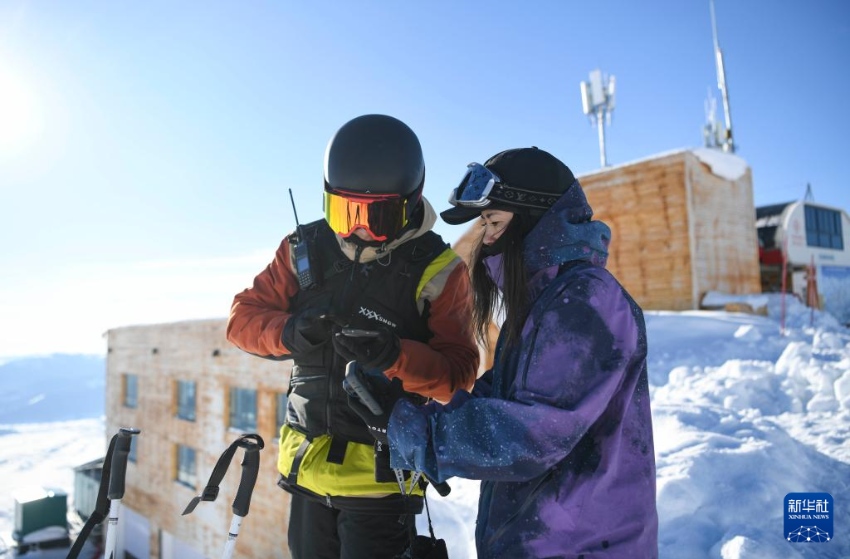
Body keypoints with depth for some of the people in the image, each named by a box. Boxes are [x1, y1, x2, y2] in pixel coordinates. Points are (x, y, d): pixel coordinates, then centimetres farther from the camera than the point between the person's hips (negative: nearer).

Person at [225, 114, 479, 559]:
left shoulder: (437, 271, -12)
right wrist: (289, 333, -21)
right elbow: (243, 315, 0)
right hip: (307, 466, 5)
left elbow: (458, 375, -15)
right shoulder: (305, 249, -2)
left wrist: (393, 356, -34)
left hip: (382, 472, -4)